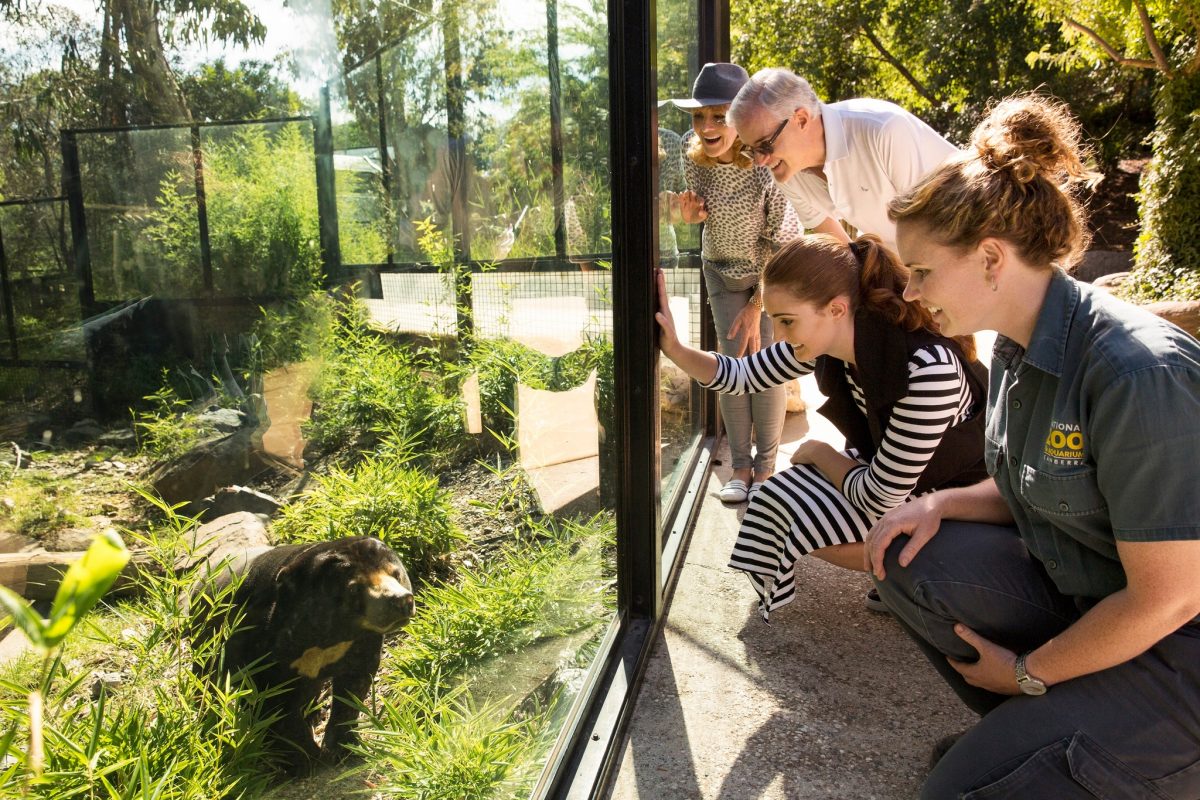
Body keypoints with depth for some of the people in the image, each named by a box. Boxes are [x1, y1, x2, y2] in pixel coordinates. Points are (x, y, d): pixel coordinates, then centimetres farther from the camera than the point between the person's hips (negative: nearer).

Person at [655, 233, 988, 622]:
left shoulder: (927, 367, -36)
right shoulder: (828, 340, -13)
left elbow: (881, 498, -29)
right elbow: (740, 374, -1)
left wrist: (820, 452, -12)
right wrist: (675, 349, -17)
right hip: (886, 467, 8)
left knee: (805, 518, -20)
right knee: (779, 499, -4)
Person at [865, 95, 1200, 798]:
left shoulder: (1139, 374, -29)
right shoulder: (1021, 350, -2)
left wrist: (1028, 672, -11)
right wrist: (940, 504, -8)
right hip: (1076, 592, 8)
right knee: (908, 560, -6)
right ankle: (1021, 728, 11)